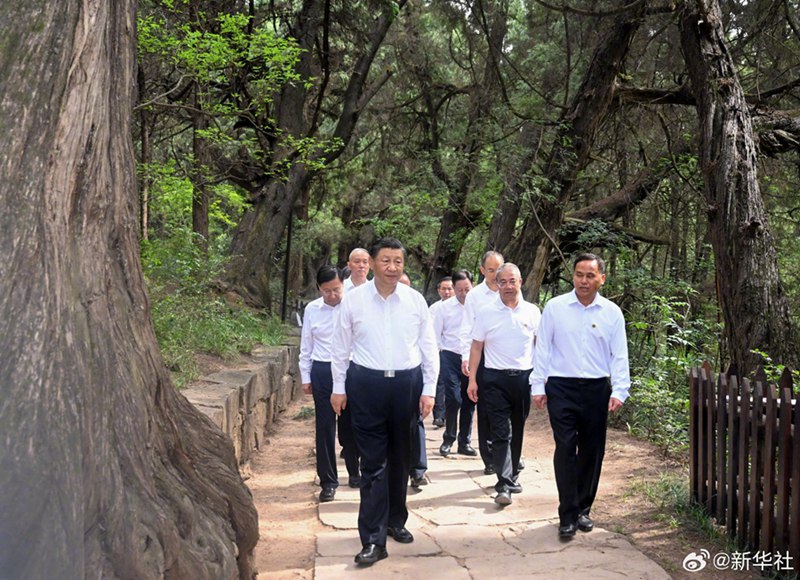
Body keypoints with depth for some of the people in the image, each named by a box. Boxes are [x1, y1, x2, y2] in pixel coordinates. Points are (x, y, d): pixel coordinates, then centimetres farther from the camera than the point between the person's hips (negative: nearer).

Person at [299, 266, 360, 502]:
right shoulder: (312, 310, 1)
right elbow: (306, 347, 8)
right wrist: (305, 377, 8)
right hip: (322, 370, 1)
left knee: (349, 424, 12)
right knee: (324, 427, 5)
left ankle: (354, 472, 34)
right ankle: (328, 481, 16)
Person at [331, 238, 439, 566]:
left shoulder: (416, 300, 0)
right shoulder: (353, 299, -4)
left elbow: (429, 347, 5)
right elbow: (340, 347, 4)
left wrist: (429, 389, 2)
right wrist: (338, 387, 4)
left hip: (407, 383, 2)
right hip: (366, 384, -2)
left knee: (401, 458, 15)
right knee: (373, 462, -1)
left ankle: (396, 521, 34)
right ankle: (373, 539, 4)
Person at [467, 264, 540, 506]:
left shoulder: (532, 312, 3)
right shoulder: (486, 312, -1)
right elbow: (476, 347, 2)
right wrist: (472, 379, -2)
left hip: (523, 377, 2)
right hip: (495, 379, -2)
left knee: (517, 431, 13)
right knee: (501, 433, -6)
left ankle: (512, 475, 30)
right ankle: (503, 485, -8)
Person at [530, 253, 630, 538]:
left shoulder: (612, 312, 3)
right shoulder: (555, 307, 0)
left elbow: (619, 355, 5)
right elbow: (542, 349, 3)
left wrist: (619, 391, -5)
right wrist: (538, 386, 0)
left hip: (597, 389, 2)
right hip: (561, 388, -2)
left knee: (592, 451, 8)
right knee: (565, 449, -7)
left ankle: (583, 509, 23)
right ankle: (568, 515, -1)